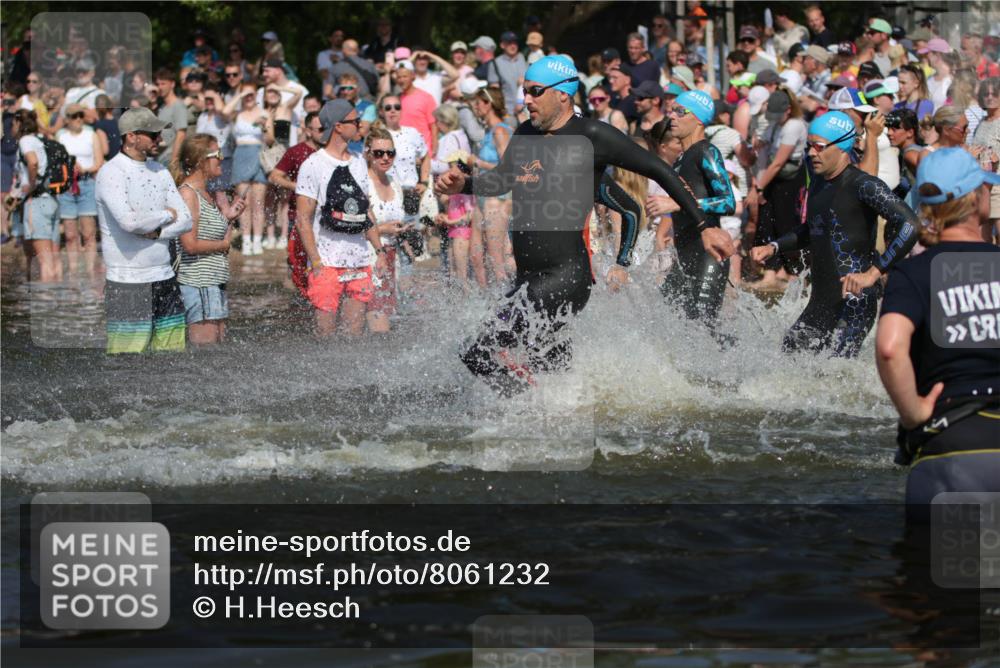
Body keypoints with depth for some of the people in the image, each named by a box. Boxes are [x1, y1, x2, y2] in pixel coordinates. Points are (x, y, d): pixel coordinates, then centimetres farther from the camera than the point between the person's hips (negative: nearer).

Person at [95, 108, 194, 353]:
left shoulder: (159, 171, 13)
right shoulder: (111, 172, -9)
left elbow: (185, 220, 8)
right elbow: (129, 221, -24)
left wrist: (156, 231, -11)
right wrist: (166, 216, -6)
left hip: (165, 278, 7)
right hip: (128, 284, -7)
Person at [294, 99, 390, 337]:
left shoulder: (359, 162, 14)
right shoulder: (313, 165, -7)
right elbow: (303, 219, -9)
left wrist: (379, 250, 15)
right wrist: (315, 261, -14)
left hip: (359, 262, 6)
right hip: (327, 263, -6)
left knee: (356, 335, 6)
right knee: (326, 333, -6)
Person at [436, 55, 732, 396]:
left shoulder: (592, 136, -7)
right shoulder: (526, 135, 13)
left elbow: (660, 172, -3)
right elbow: (502, 179, 31)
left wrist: (705, 226, -5)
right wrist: (463, 185, 10)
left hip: (566, 277, -9)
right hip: (526, 280, 9)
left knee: (483, 354, -18)